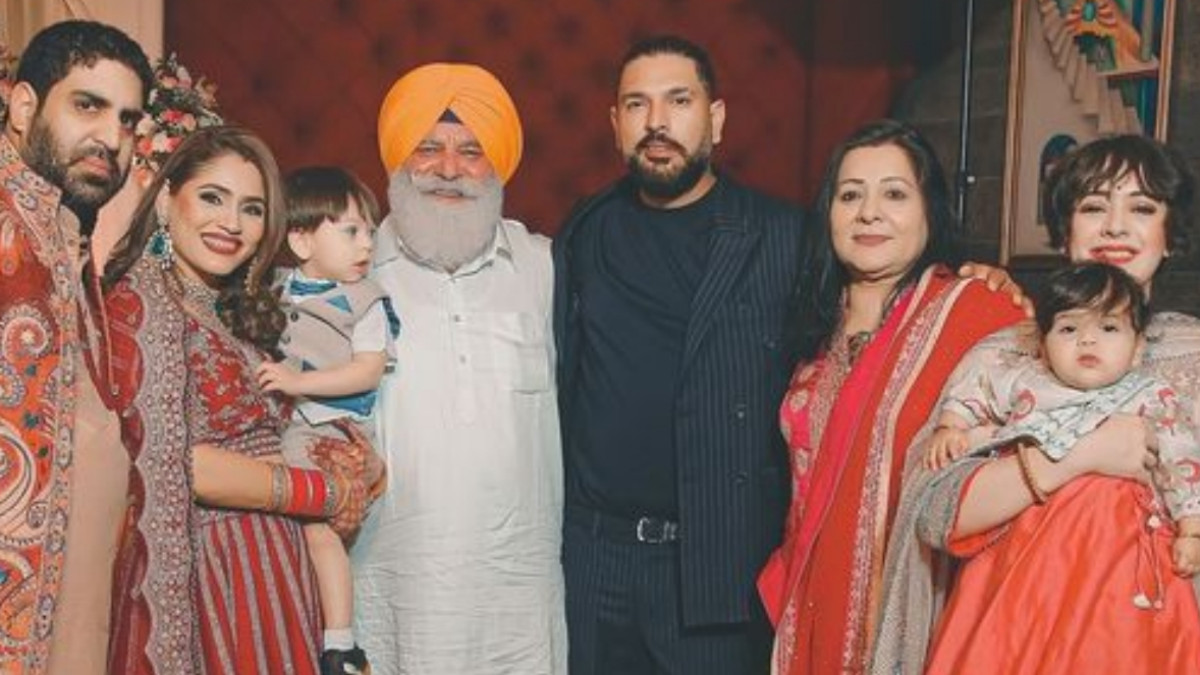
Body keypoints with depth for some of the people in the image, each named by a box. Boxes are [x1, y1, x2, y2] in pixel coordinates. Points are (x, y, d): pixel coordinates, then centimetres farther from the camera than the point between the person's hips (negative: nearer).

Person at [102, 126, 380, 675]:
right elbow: (171, 463, -18)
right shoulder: (142, 300, -10)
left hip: (270, 563, 8)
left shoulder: (232, 315, 15)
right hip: (206, 567, -8)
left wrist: (339, 459, -7)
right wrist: (329, 492, -10)